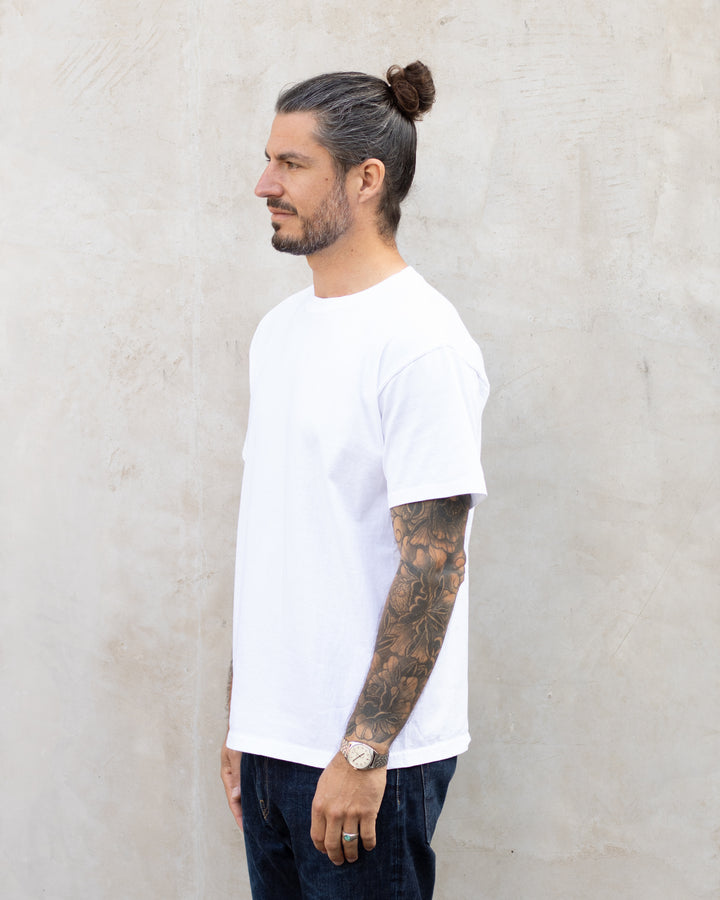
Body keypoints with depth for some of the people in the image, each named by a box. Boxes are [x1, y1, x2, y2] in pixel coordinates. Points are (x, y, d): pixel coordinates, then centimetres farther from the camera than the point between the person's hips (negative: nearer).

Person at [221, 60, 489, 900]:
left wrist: (362, 751, -18)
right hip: (272, 738, 8)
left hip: (372, 751, -7)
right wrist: (239, 714, 15)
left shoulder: (420, 342, -15)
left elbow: (432, 567, -18)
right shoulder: (279, 329, 11)